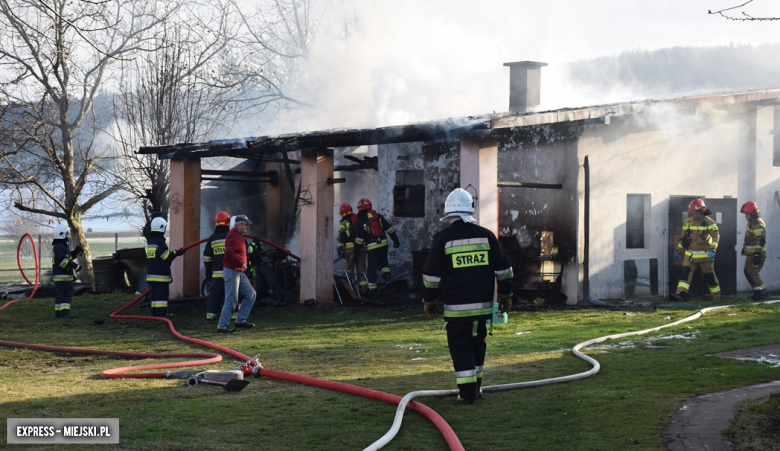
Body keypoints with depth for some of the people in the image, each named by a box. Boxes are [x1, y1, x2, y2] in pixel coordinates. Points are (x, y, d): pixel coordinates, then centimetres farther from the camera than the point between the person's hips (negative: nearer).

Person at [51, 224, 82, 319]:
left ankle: (58, 312, 22)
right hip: (62, 275, -11)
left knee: (60, 294, 16)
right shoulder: (59, 247, -17)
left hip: (61, 276, 11)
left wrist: (76, 251, 7)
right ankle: (65, 313, -22)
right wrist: (75, 266, -24)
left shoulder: (62, 246, 18)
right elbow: (62, 261, -25)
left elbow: (68, 257, 23)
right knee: (65, 294, -16)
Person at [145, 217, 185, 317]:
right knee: (162, 294, -9)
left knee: (155, 294, 13)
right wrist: (177, 253, -6)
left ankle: (155, 313, 14)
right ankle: (161, 313, -13)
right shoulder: (159, 241, -14)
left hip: (152, 274, 10)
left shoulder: (150, 242, 17)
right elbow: (166, 256, -18)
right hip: (160, 274, -10)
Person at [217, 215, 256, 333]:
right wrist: (241, 264, -25)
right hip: (232, 271, -10)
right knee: (231, 300, -8)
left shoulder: (239, 235, 17)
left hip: (239, 272, 10)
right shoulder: (234, 235, -16)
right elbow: (229, 252, -29)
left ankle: (240, 320, 16)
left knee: (251, 294, 12)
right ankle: (222, 326, -4)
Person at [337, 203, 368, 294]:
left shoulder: (344, 223, -5)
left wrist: (339, 249, -9)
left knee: (348, 269, 2)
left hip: (349, 249, -5)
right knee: (361, 269, 11)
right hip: (361, 248, 5)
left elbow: (341, 237, -12)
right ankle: (363, 288, 11)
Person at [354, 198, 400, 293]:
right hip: (383, 244, 3)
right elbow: (389, 229, 6)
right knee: (383, 261, 25)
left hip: (371, 247, -3)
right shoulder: (378, 216, 5)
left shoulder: (360, 222, -4)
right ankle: (386, 273, -1)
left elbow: (359, 239, -6)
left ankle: (372, 287, 4)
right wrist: (395, 239, 15)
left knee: (372, 267, 4)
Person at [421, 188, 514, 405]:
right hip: (483, 303, 3)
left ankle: (467, 392, -3)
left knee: (460, 347, 2)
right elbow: (503, 267, 7)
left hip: (456, 306, -3)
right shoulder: (486, 235, 3)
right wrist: (505, 294, 17)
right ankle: (475, 386, 26)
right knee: (477, 344, 18)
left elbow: (432, 273, -1)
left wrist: (429, 300, 9)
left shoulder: (443, 238, -5)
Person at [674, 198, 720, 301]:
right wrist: (678, 251, 20)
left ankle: (717, 296, 22)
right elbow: (683, 237, 18)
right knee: (685, 272, -13)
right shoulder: (687, 222, 9)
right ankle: (681, 294, -22)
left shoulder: (709, 222, -7)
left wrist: (712, 249, -29)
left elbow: (716, 235, -16)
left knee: (709, 275, 6)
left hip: (705, 254, -4)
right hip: (690, 255, 4)